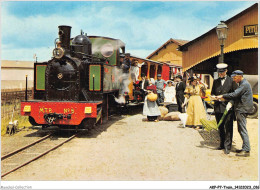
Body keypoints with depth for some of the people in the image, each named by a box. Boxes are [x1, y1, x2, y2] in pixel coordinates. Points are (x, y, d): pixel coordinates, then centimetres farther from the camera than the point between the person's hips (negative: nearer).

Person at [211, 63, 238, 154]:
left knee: (228, 128, -4)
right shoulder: (215, 81, 13)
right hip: (218, 107, 4)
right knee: (220, 127, 12)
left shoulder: (231, 81, 0)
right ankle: (222, 144, 25)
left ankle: (227, 146, 2)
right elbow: (212, 93, 17)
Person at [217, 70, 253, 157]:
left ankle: (246, 150, -5)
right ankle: (245, 148, 20)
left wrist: (222, 96, -14)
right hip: (241, 109, 10)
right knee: (241, 129, 13)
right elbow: (237, 95, 20)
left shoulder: (244, 84, -14)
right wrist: (224, 97, 10)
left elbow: (234, 94, -22)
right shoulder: (242, 84, 19)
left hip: (242, 109, -10)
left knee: (243, 130, -8)